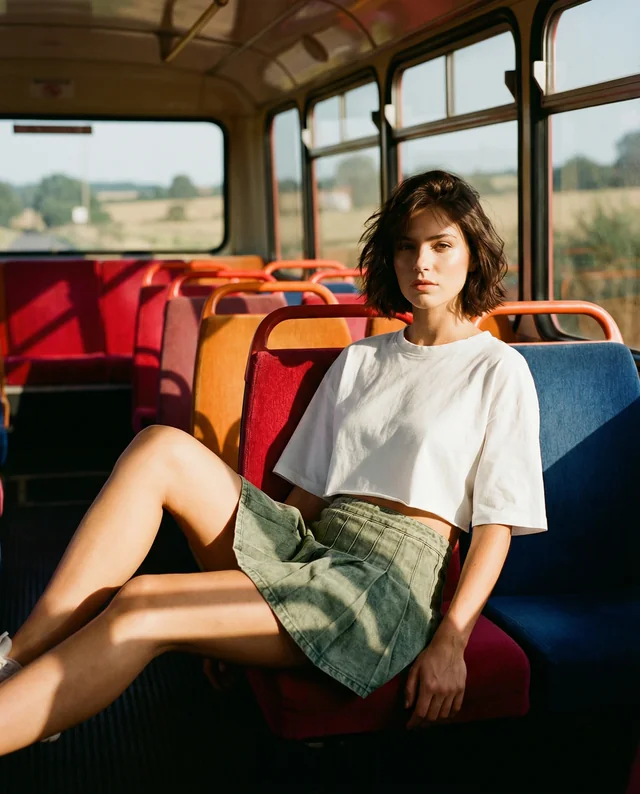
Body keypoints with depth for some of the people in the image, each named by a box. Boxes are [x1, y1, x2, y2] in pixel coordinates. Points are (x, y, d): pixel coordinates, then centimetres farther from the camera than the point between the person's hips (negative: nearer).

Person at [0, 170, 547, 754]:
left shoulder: (499, 370, 5)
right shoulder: (358, 361, 22)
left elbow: (497, 524, -2)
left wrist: (451, 642, -14)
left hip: (394, 573, -5)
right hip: (310, 546, 6)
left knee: (140, 609, -26)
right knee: (161, 449, -19)